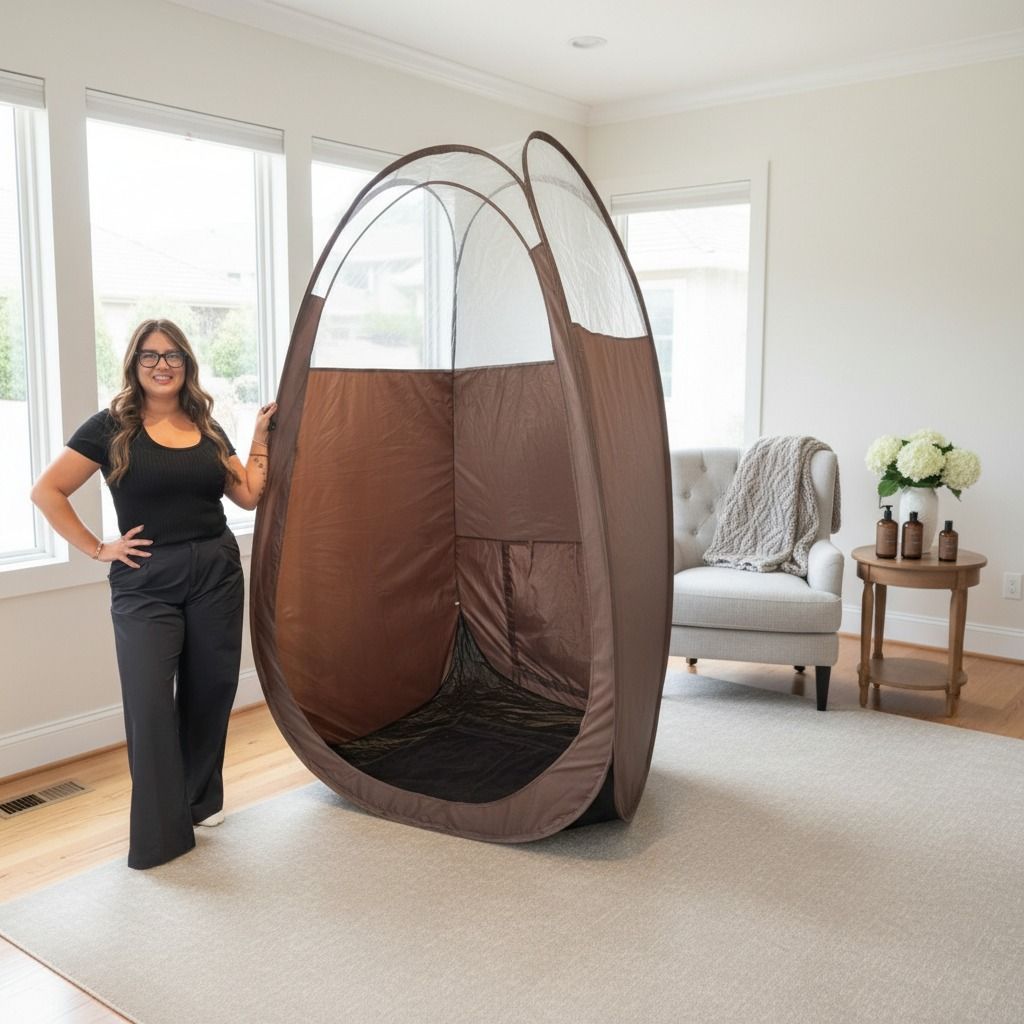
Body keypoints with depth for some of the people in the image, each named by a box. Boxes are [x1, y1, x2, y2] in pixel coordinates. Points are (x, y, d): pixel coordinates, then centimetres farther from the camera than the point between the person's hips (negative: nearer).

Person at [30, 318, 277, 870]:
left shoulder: (207, 428, 9)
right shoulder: (111, 427, -4)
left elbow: (248, 495, 9)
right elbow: (46, 491, -6)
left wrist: (261, 436, 6)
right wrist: (98, 549, -8)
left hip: (216, 575, 4)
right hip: (145, 585, -4)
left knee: (209, 691, 12)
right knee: (149, 704, -4)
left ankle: (201, 798, 33)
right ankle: (158, 834, 9)